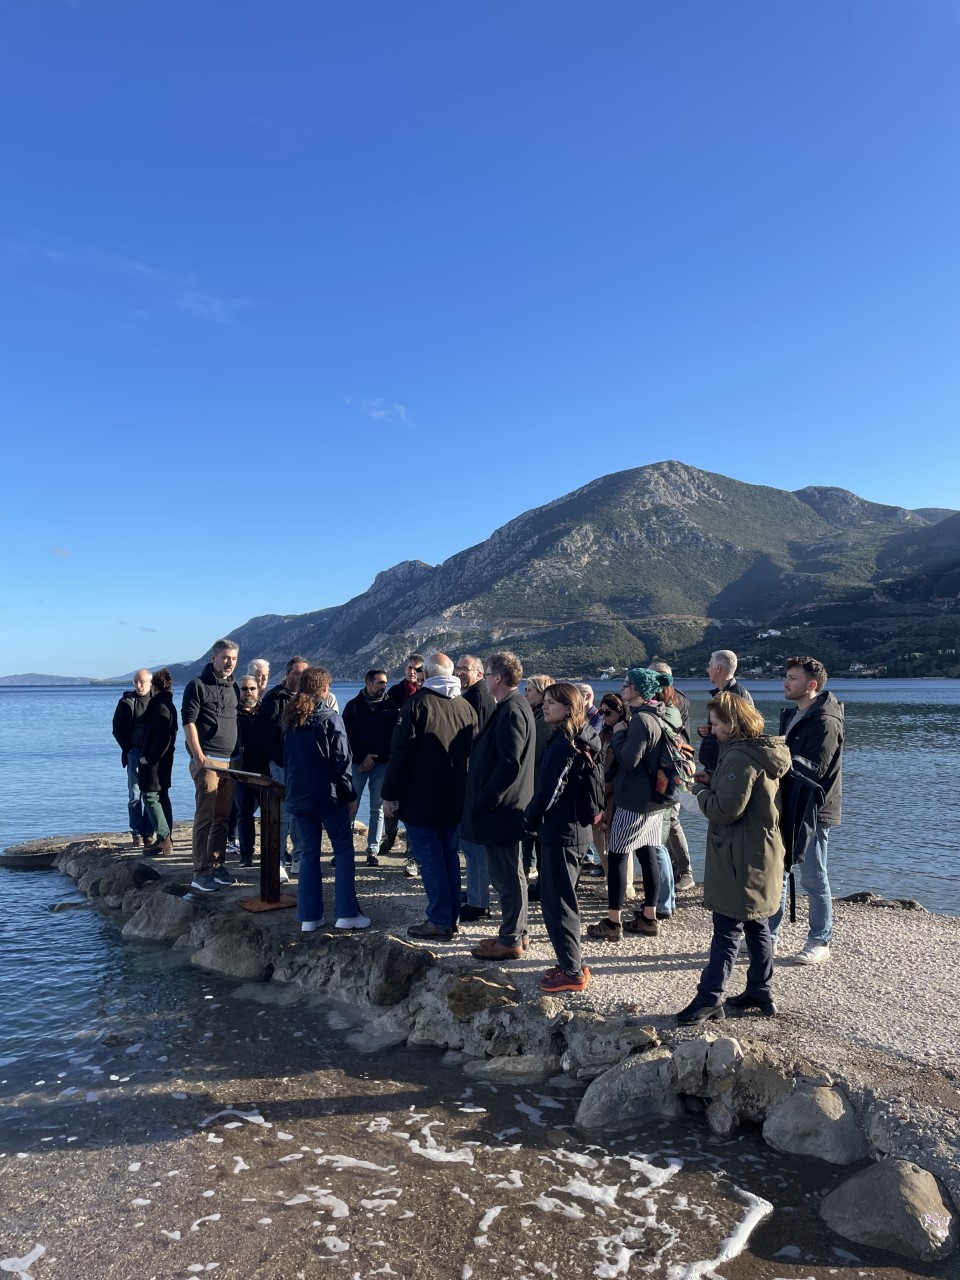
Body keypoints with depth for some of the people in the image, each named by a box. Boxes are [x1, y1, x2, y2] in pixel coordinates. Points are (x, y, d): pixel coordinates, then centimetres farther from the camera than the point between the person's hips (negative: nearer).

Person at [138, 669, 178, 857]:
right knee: (162, 797, 14)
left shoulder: (160, 706, -18)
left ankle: (164, 840, -8)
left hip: (154, 762, -10)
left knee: (151, 797, -6)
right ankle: (167, 840, 20)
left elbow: (163, 738, -24)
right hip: (163, 760, 10)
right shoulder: (169, 705, 12)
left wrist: (149, 758, -17)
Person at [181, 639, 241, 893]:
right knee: (205, 817, -5)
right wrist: (199, 757, -16)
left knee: (222, 818, 10)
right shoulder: (198, 686, -5)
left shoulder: (233, 687, 16)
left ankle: (217, 866, 19)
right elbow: (188, 722, -9)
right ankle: (201, 873, 0)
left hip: (231, 762, 7)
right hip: (207, 761, -7)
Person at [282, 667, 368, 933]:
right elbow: (341, 759, -12)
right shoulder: (329, 718, -10)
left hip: (298, 796, 6)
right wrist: (349, 793, -4)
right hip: (327, 794, -5)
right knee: (344, 850, 4)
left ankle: (309, 916, 9)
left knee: (309, 853, 10)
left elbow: (286, 758, 15)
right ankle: (347, 913, 1)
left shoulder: (291, 719, 8)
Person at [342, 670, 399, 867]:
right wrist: (363, 756, -9)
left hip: (381, 763, 1)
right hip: (357, 762, -1)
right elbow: (348, 735, 0)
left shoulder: (390, 707, 6)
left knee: (378, 809, 1)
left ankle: (373, 850, 5)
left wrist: (374, 757, -9)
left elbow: (392, 737, 0)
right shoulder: (353, 706, 5)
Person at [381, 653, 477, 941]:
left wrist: (390, 794, -9)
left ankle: (439, 921, 2)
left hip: (420, 800, -6)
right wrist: (467, 792, 20)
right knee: (450, 857, 14)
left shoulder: (417, 703, -12)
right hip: (455, 799, 6)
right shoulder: (466, 706, 7)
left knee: (430, 860, -1)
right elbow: (474, 752, 12)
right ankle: (452, 917, 20)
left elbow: (400, 752, -14)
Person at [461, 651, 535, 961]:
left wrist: (485, 800, -19)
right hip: (505, 806, 11)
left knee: (506, 874, -1)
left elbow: (509, 764, -25)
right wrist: (483, 799, 17)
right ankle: (515, 933, 28)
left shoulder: (511, 710, -19)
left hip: (500, 808, -11)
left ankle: (510, 941, 9)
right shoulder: (514, 706, 13)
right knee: (507, 873, 18)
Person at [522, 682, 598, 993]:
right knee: (560, 898, 18)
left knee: (556, 901, -1)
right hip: (573, 828, 10)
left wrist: (529, 819, -5)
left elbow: (549, 790, -21)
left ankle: (572, 972, 7)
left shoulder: (563, 744, -20)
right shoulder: (578, 740, 10)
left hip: (559, 832, -10)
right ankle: (572, 963, 27)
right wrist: (536, 817, 13)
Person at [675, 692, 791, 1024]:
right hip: (761, 854, 10)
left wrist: (700, 790, -7)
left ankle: (709, 997, 4)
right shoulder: (762, 751, 10)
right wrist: (712, 782, 5)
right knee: (756, 926, 17)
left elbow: (725, 809, -24)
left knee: (727, 929, -3)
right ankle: (760, 993, 26)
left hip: (740, 859, -10)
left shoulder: (741, 757, -22)